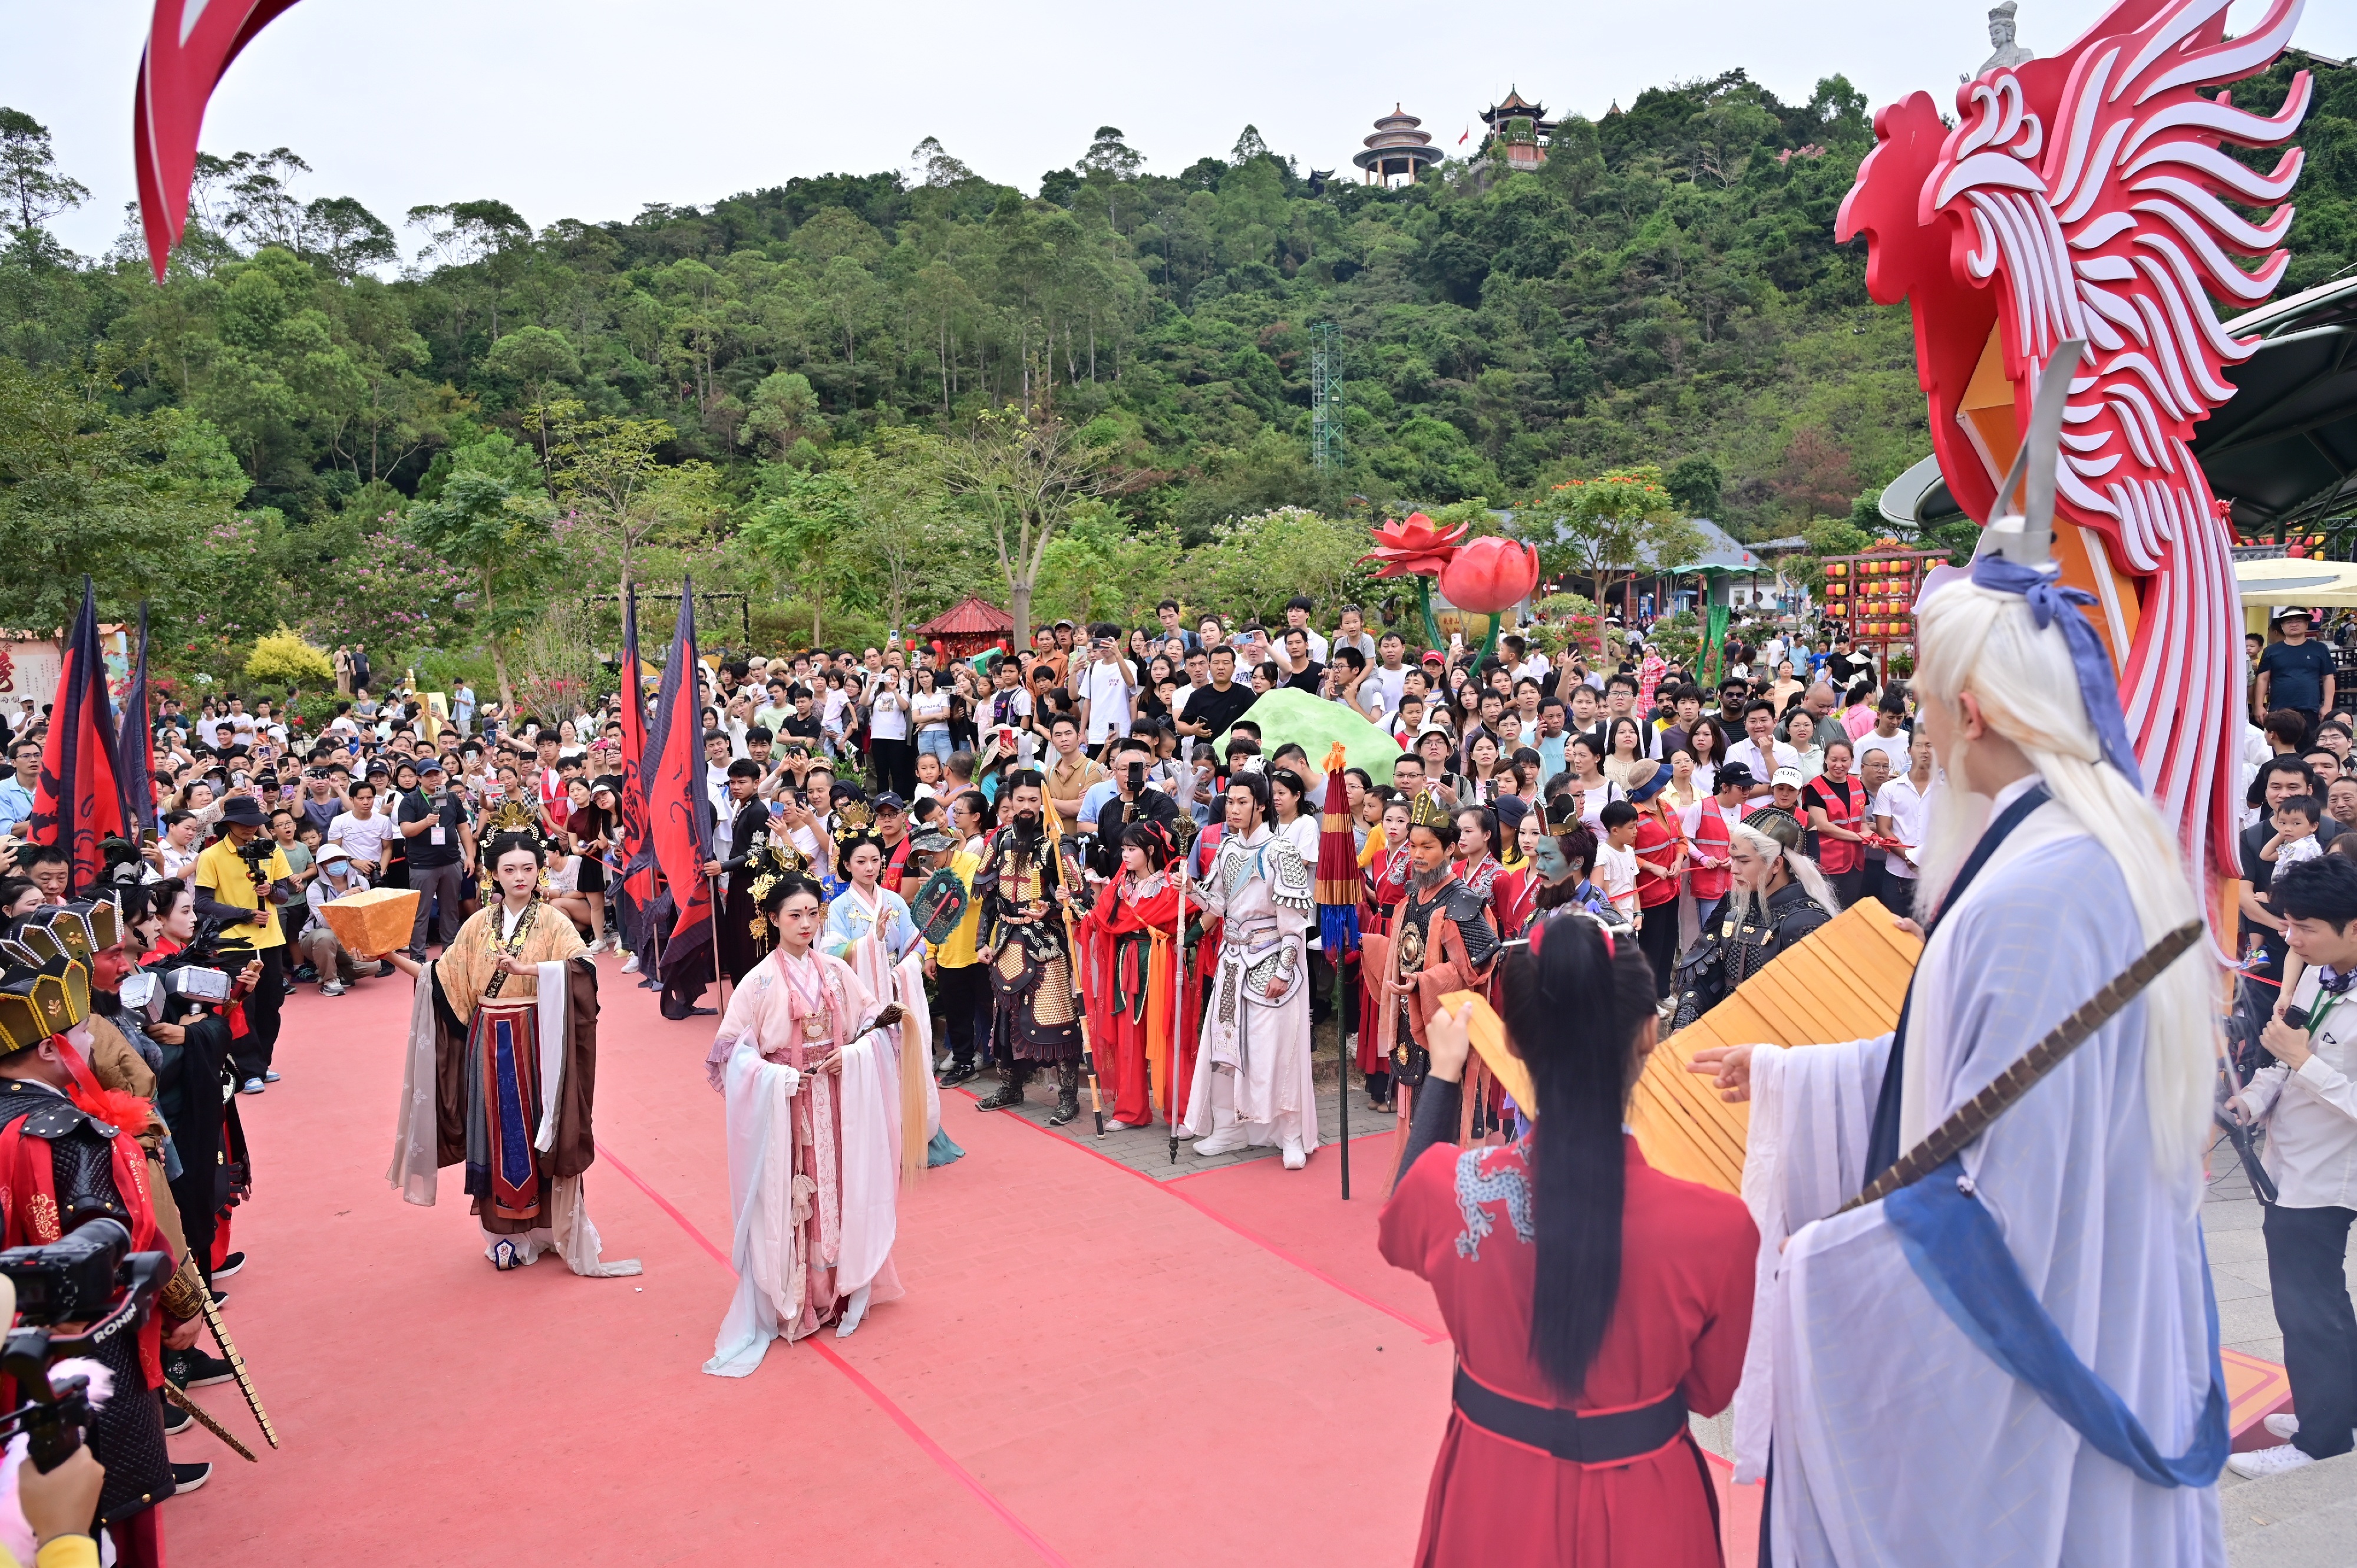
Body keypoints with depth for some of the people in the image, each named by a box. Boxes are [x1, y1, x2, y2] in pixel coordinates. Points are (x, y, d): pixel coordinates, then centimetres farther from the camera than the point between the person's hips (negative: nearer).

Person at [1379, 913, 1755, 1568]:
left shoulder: (1451, 1188, -24)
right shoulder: (1716, 1228, -27)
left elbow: (1399, 1231, 4)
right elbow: (1711, 1391, -7)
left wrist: (1442, 1074, 11)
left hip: (1492, 1495, 1)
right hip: (1642, 1511, -1)